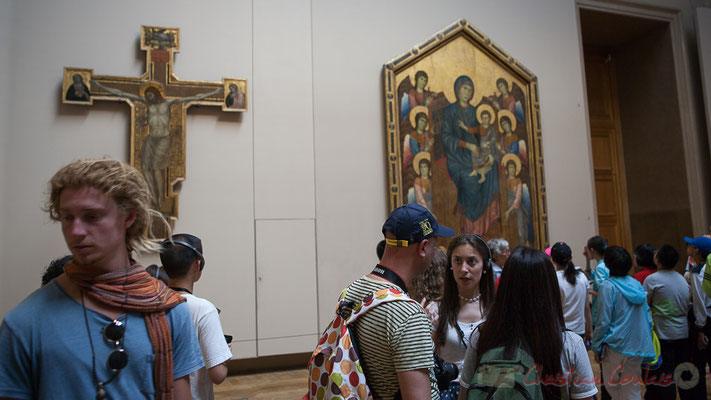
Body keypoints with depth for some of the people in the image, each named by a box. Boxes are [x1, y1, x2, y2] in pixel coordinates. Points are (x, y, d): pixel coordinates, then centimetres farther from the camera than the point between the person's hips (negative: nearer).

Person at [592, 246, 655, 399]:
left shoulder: (607, 286, -13)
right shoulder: (637, 284, 7)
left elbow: (603, 322, -12)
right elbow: (647, 318, 12)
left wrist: (596, 348, -4)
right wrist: (645, 342, 21)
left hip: (616, 347, -6)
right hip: (638, 346, 6)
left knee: (612, 386, 9)